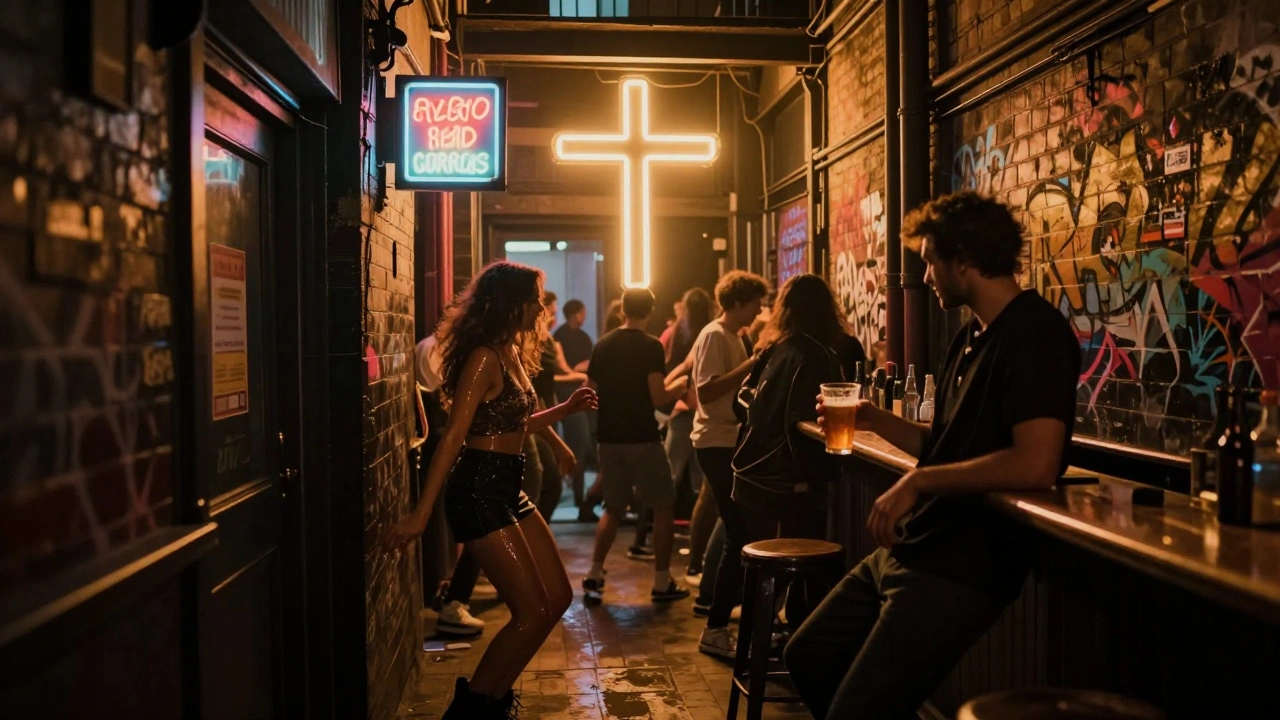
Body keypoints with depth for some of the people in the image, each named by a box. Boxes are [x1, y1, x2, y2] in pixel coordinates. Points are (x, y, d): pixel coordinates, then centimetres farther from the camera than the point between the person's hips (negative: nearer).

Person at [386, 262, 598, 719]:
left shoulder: (511, 354, 12)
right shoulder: (484, 358, -16)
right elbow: (453, 436, -22)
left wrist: (567, 409, 13)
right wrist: (421, 513, -25)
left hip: (507, 488, 10)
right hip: (477, 490, -10)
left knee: (558, 599, 13)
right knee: (533, 612, -6)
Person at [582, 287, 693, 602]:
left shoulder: (603, 345, 6)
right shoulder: (651, 346, -10)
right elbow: (657, 398, -17)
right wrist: (680, 386, 1)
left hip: (610, 438, 5)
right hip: (642, 438, -5)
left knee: (614, 507, 18)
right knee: (664, 507, 8)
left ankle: (594, 575, 12)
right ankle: (662, 582, 8)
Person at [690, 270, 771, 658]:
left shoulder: (733, 336, 18)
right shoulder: (714, 336, -12)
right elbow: (706, 391, -23)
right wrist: (750, 364, -21)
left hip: (730, 442, 10)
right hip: (717, 444, -10)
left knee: (742, 531, 14)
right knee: (740, 535, -9)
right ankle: (715, 629, -2)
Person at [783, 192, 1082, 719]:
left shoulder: (1036, 334, -16)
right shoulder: (972, 336, 13)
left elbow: (1035, 464, -29)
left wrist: (917, 482, -22)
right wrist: (874, 419, 8)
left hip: (963, 568, -10)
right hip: (907, 550, 10)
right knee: (808, 658, 18)